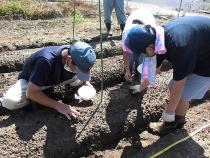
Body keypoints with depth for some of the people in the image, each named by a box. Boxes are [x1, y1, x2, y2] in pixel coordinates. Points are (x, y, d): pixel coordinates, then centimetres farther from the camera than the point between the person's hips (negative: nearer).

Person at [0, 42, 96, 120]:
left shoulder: (75, 54, -22)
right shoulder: (46, 60, -41)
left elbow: (83, 73, 2)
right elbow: (31, 93, -37)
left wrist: (86, 82, -19)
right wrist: (58, 106, -41)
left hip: (54, 79, 5)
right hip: (29, 81, -5)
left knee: (79, 80, -18)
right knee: (10, 101, -32)